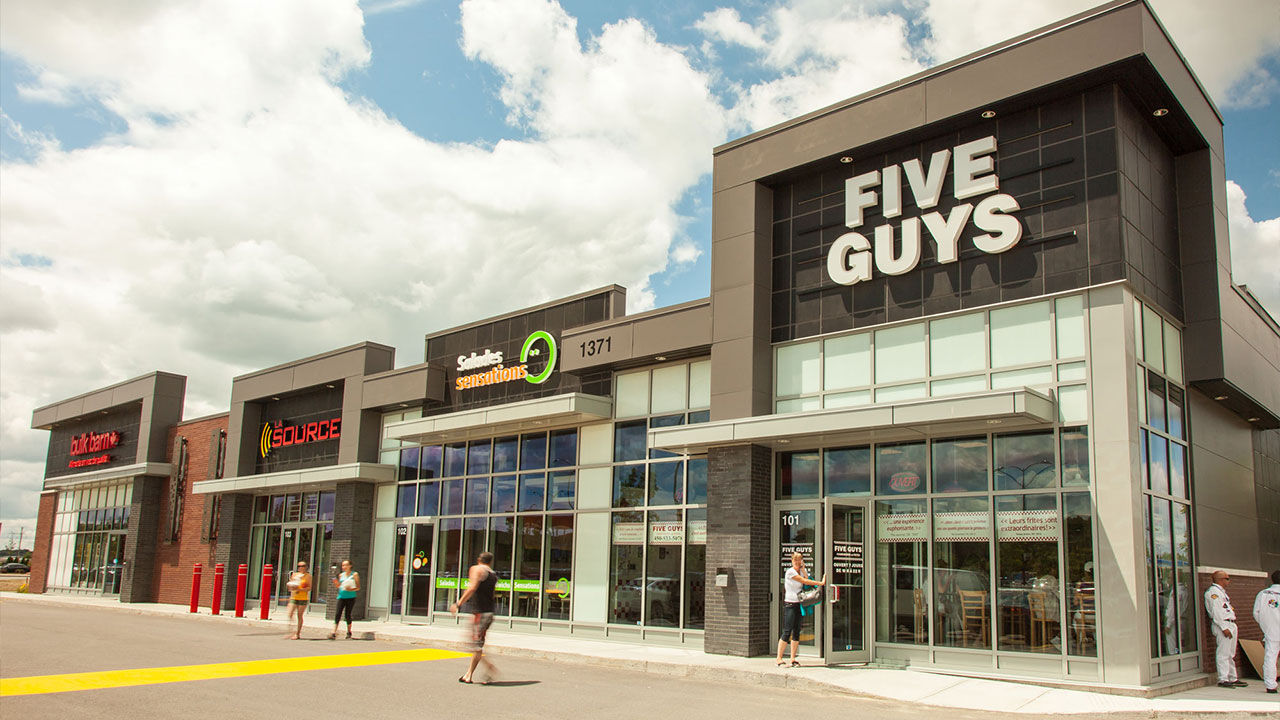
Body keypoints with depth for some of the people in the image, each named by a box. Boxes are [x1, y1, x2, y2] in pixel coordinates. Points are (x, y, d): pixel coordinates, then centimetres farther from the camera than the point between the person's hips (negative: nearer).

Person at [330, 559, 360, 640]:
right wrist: (336, 583, -1)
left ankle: (349, 632, 19)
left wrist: (351, 589, -18)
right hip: (341, 597, 3)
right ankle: (334, 633, -15)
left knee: (348, 614, 0)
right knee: (338, 614, -10)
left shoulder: (354, 574, 2)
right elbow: (338, 586, 20)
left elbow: (358, 587, 0)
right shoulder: (341, 575, 13)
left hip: (350, 597, -3)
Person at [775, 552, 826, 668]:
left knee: (796, 632, 5)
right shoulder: (790, 572, -10)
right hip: (789, 604, -7)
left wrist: (802, 568, -3)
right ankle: (779, 658, -6)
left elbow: (807, 580, -5)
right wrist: (821, 583, -12)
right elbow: (805, 581, -14)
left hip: (798, 605, 7)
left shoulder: (800, 571, 14)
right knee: (787, 632, -10)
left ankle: (793, 659, 9)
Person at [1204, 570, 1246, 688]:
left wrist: (1232, 627, 19)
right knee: (1223, 654, -10)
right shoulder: (1213, 592, -11)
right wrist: (1224, 627, -23)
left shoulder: (1221, 591, 22)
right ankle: (1223, 680, -9)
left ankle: (1233, 678, 21)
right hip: (1222, 625, -11)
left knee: (1231, 654, 15)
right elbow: (1215, 612, -19)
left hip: (1231, 625, 11)